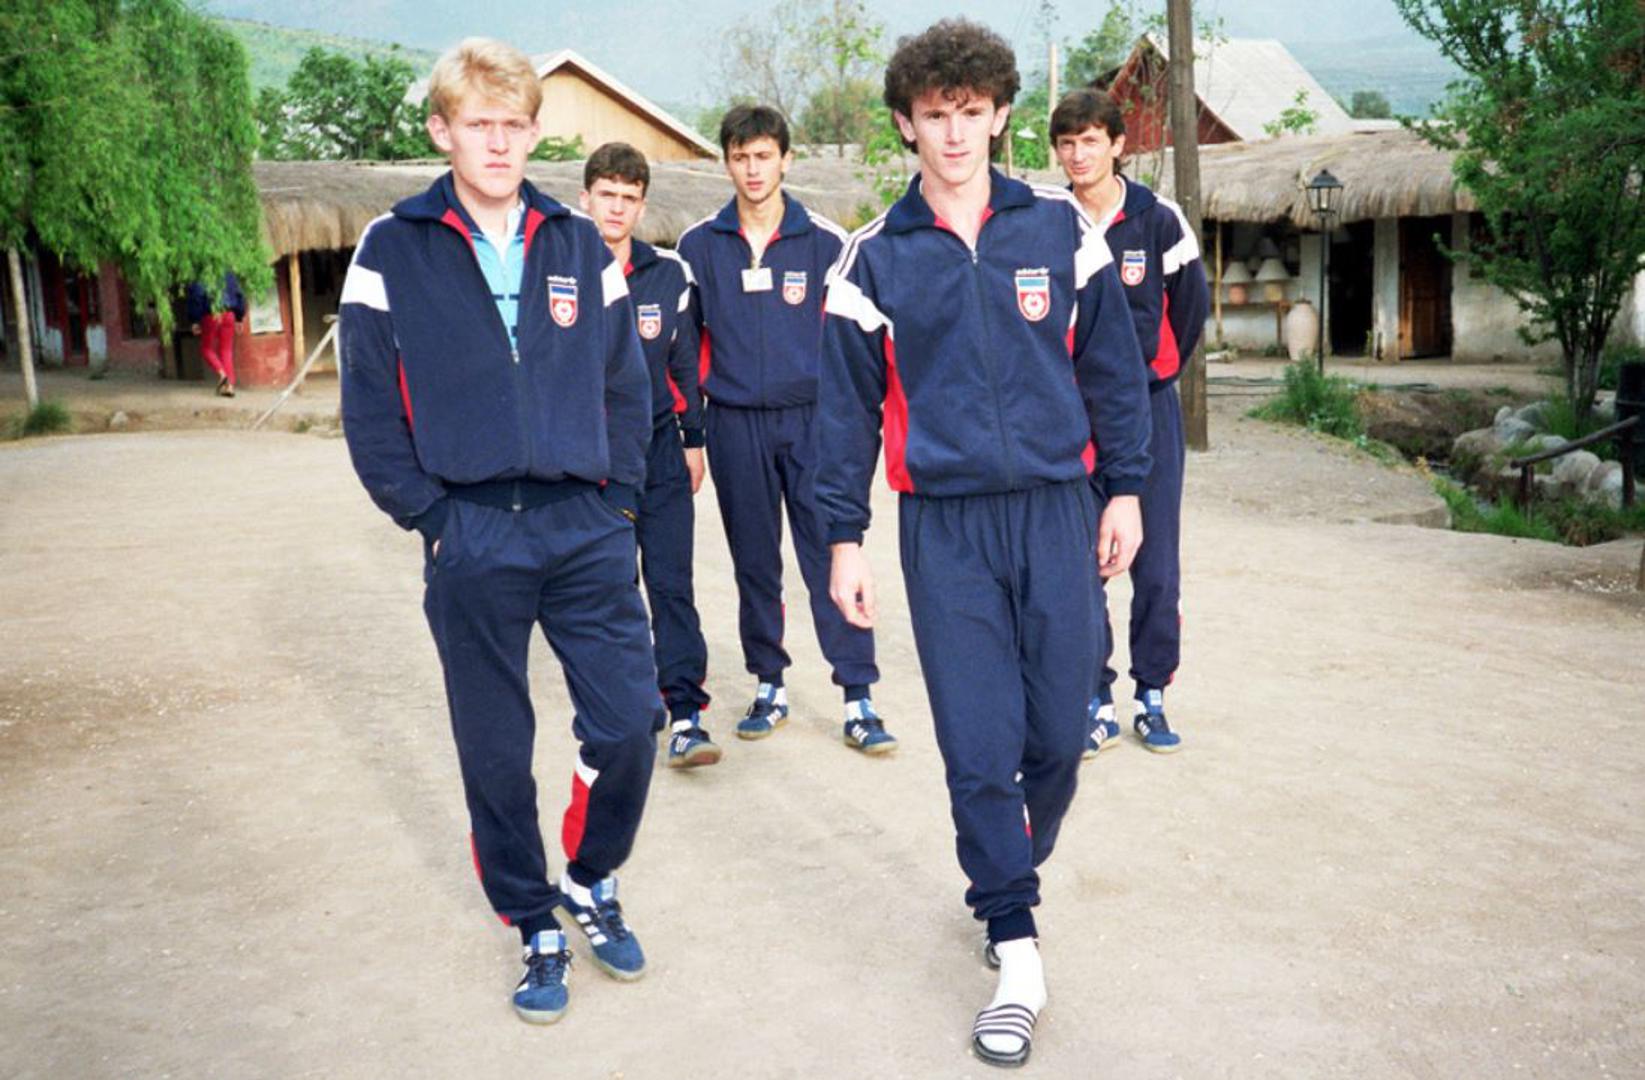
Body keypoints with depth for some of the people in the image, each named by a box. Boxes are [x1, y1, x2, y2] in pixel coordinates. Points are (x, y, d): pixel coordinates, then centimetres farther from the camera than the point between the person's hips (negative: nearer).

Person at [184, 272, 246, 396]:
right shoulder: (228, 274, 9)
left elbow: (194, 297, -8)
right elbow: (238, 294, 13)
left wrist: (194, 321, -4)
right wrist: (239, 317, 19)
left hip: (210, 316, -3)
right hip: (228, 314, 3)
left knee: (206, 349, 14)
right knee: (226, 351, 9)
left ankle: (221, 373, -10)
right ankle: (229, 385, -2)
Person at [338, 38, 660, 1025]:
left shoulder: (582, 247, 8)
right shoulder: (393, 252, 1)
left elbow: (627, 386, 11)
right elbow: (371, 410, 0)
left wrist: (618, 497, 2)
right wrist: (428, 516, -6)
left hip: (587, 532, 2)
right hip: (471, 544, -1)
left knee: (628, 724, 0)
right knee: (495, 753, 8)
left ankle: (593, 883, 28)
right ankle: (537, 927, 27)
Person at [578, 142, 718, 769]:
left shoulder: (669, 274, 3)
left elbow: (685, 363, 11)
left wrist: (694, 440, 10)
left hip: (658, 450, 1)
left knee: (671, 585, -5)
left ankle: (686, 716, -4)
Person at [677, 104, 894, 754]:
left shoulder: (825, 242, 2)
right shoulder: (699, 245, 5)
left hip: (812, 418, -2)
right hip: (735, 425, 2)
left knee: (831, 556, -5)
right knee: (754, 564, 9)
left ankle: (858, 699, 0)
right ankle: (769, 687, 22)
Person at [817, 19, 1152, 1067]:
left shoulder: (1061, 227, 4)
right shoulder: (875, 256, 3)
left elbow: (1110, 364, 9)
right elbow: (848, 404, 6)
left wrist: (1124, 488, 7)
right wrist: (845, 537, 4)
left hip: (1057, 509, 1)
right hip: (944, 527, -1)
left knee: (1058, 734, 5)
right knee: (978, 746, -1)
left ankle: (1008, 875, 35)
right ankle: (1017, 954, 12)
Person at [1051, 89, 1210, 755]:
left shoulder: (1158, 219, -3)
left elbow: (1191, 303, 10)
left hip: (1149, 405, 0)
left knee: (1157, 563, 3)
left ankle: (1152, 695, 16)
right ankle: (1096, 703, 12)